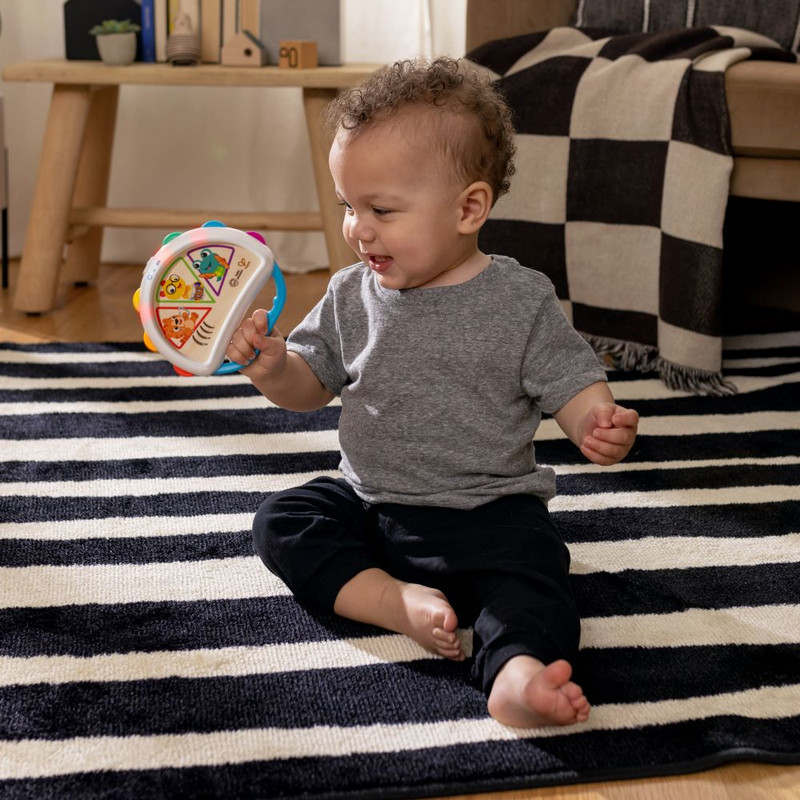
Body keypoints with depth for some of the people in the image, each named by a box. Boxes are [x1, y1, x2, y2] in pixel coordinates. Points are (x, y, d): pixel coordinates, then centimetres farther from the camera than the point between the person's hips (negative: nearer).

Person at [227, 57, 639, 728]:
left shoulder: (520, 300, -9)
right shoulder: (352, 295, 2)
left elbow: (571, 385, -8)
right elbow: (311, 385, 11)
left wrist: (598, 424, -32)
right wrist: (271, 366, -12)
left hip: (486, 513, -5)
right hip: (367, 503, 5)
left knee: (529, 567, -31)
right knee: (281, 522, -11)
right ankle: (400, 601, -24)